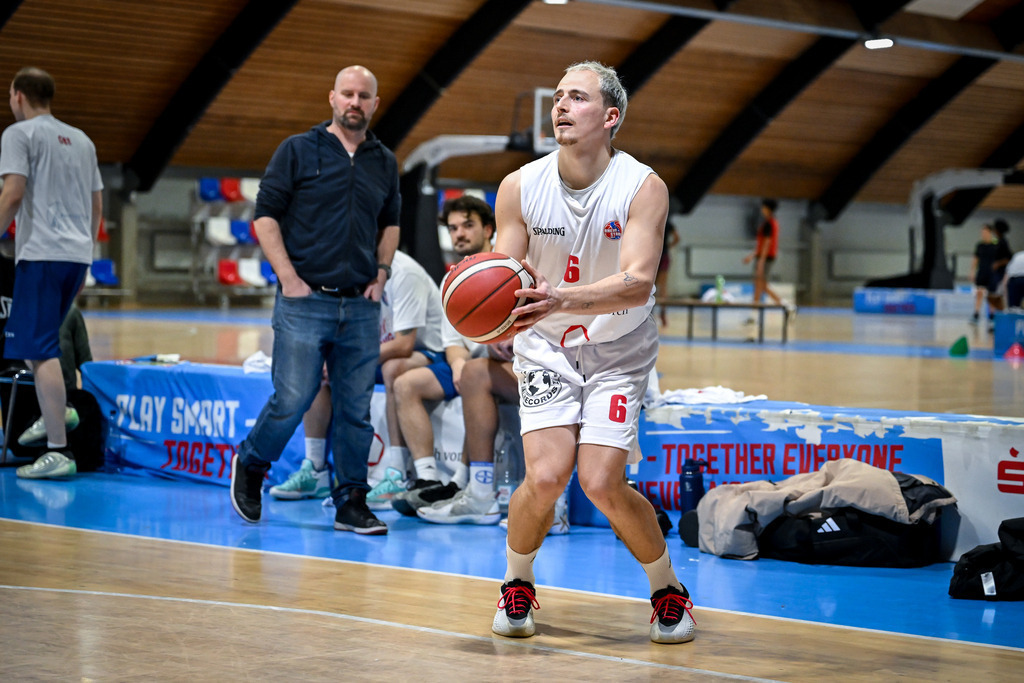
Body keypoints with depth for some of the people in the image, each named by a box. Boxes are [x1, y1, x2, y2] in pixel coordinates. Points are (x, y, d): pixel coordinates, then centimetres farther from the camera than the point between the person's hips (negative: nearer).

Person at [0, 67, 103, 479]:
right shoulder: (80, 140, 21)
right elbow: (97, 205, 21)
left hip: (41, 255, -7)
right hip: (77, 255, 8)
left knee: (41, 352, -10)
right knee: (39, 348, 20)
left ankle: (59, 452, -16)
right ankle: (52, 419, 16)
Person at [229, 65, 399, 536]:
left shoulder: (385, 163, 13)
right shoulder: (298, 151, 1)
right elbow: (265, 215, -1)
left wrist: (381, 273, 12)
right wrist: (288, 277, -8)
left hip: (361, 305, 4)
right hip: (305, 300, -4)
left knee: (356, 408, 3)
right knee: (292, 399, -6)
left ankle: (351, 502, 12)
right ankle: (250, 467, 20)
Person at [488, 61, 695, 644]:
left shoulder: (643, 187, -17)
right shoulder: (521, 186, -10)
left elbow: (638, 283, -28)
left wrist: (561, 300, -44)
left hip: (618, 350, -1)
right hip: (546, 345, 2)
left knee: (602, 483, -15)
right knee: (546, 475, -16)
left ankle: (668, 591, 11)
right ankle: (517, 585, 13)